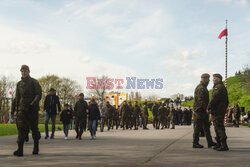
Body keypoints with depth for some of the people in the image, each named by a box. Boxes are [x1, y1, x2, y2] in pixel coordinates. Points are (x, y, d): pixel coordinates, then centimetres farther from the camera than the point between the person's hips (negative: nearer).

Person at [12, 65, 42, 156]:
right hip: (22, 110, 3)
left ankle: (36, 147, 22)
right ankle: (20, 150, -15)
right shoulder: (19, 84, 13)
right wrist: (17, 108, 14)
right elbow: (17, 97, 19)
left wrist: (32, 105, -19)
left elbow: (39, 95, -8)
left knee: (34, 128, 5)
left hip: (33, 109, -3)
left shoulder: (34, 82, 0)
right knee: (21, 128, -10)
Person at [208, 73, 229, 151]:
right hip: (222, 110, 11)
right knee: (217, 127, 14)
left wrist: (209, 108, -12)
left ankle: (224, 145, -13)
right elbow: (226, 101, 24)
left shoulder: (219, 87, -13)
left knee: (219, 127, -11)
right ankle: (219, 144, 20)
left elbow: (214, 99, -19)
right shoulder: (223, 87, 21)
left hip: (217, 111, -11)